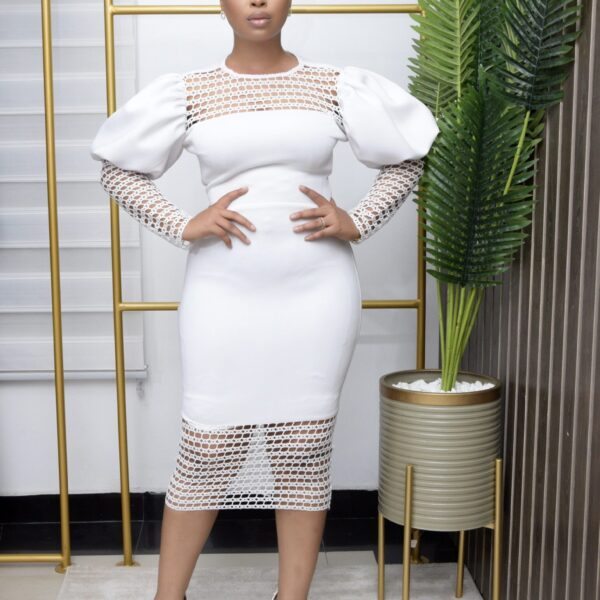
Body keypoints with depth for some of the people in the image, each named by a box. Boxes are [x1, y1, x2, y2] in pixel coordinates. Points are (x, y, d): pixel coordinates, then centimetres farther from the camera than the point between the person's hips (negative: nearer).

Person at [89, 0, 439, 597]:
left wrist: (357, 222, -2)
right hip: (223, 294, 0)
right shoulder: (187, 92, 3)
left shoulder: (338, 86, 4)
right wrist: (183, 227, -5)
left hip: (316, 294, 1)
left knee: (304, 451, 7)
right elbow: (118, 168, 9)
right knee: (207, 450, 4)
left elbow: (406, 158, 12)